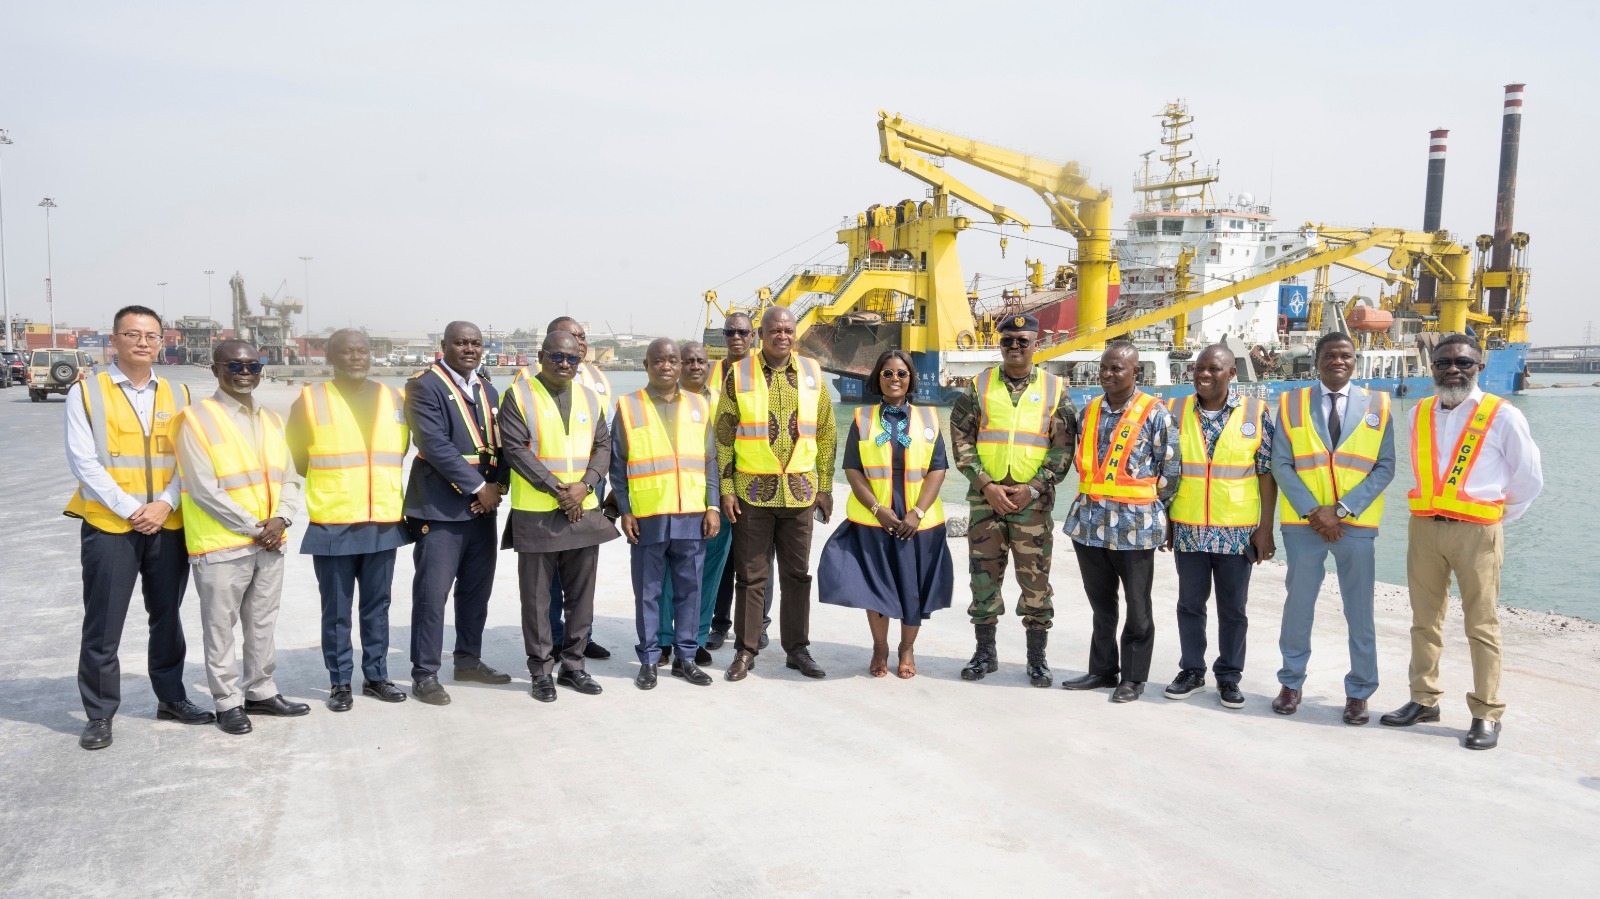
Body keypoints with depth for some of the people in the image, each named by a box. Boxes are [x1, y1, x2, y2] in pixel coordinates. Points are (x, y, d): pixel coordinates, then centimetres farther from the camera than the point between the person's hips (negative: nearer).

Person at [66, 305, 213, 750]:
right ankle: (99, 715, 13)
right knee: (103, 627, 2)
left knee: (167, 618, 14)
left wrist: (165, 504, -11)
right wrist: (130, 510, -14)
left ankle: (171, 697, 26)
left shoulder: (177, 396, 9)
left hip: (168, 526, 3)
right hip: (108, 526, -3)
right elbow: (83, 462, -8)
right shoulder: (86, 392, -1)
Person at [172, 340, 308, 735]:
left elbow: (288, 477, 12)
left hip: (270, 542, 6)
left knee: (263, 624, 15)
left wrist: (281, 518, -6)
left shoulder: (271, 420, 12)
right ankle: (228, 702, 15)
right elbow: (204, 489, -15)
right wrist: (252, 527, -14)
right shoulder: (197, 419, -9)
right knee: (220, 628, 3)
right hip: (221, 544, -6)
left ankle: (260, 691, 28)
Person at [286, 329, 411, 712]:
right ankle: (339, 682, 16)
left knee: (377, 607, 11)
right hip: (332, 526, -3)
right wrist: (333, 482, 8)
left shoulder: (393, 399, 8)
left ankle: (376, 676, 22)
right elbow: (296, 459, 5)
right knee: (336, 611, 4)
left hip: (384, 524, 3)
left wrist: (382, 486, 9)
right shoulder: (310, 400, -2)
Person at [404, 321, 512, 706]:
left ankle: (469, 660, 27)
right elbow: (435, 444, -17)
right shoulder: (425, 386, -8)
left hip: (482, 508, 7)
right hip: (440, 509, -7)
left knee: (477, 590, 14)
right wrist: (477, 486, -15)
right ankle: (425, 674, 6)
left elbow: (499, 444, 13)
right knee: (432, 594, -3)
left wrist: (497, 486, -5)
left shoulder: (488, 392, 16)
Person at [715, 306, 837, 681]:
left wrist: (825, 487, 7)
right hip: (753, 491, -2)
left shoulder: (812, 374, 6)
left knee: (797, 575, 9)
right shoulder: (739, 375, -2)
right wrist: (726, 488, -5)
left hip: (800, 491, 2)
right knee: (752, 576, 4)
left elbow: (825, 435, 10)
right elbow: (724, 435, 0)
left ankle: (797, 648, 21)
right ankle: (746, 651, 15)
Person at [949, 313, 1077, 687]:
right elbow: (961, 439, 2)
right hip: (985, 497, 1)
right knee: (984, 575, 6)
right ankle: (985, 652, 20)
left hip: (1032, 499, -1)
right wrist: (986, 485, -9)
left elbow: (1063, 447, 0)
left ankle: (1037, 656, 15)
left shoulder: (1055, 389, 4)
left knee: (1035, 578, 2)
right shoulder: (979, 386, 6)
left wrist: (1032, 488, -10)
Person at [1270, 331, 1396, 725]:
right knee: (1298, 606, 8)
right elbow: (1281, 465, 0)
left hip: (1356, 525, 0)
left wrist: (1340, 510, -11)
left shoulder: (1377, 406, 4)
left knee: (1360, 612, 5)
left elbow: (1385, 467, -1)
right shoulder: (1291, 404, 4)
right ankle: (1291, 684, 22)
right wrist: (1314, 511, -10)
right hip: (1303, 523, 0)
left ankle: (1358, 692, 18)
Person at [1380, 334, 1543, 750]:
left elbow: (1529, 478, 4)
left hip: (1476, 530, -4)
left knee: (1481, 624, 0)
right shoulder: (1419, 414, 9)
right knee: (1424, 620, 11)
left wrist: (1498, 516, 9)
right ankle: (1424, 700, 21)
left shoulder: (1502, 416, -5)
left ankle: (1487, 714, 7)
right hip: (1425, 528, 5)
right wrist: (1433, 507, 16)